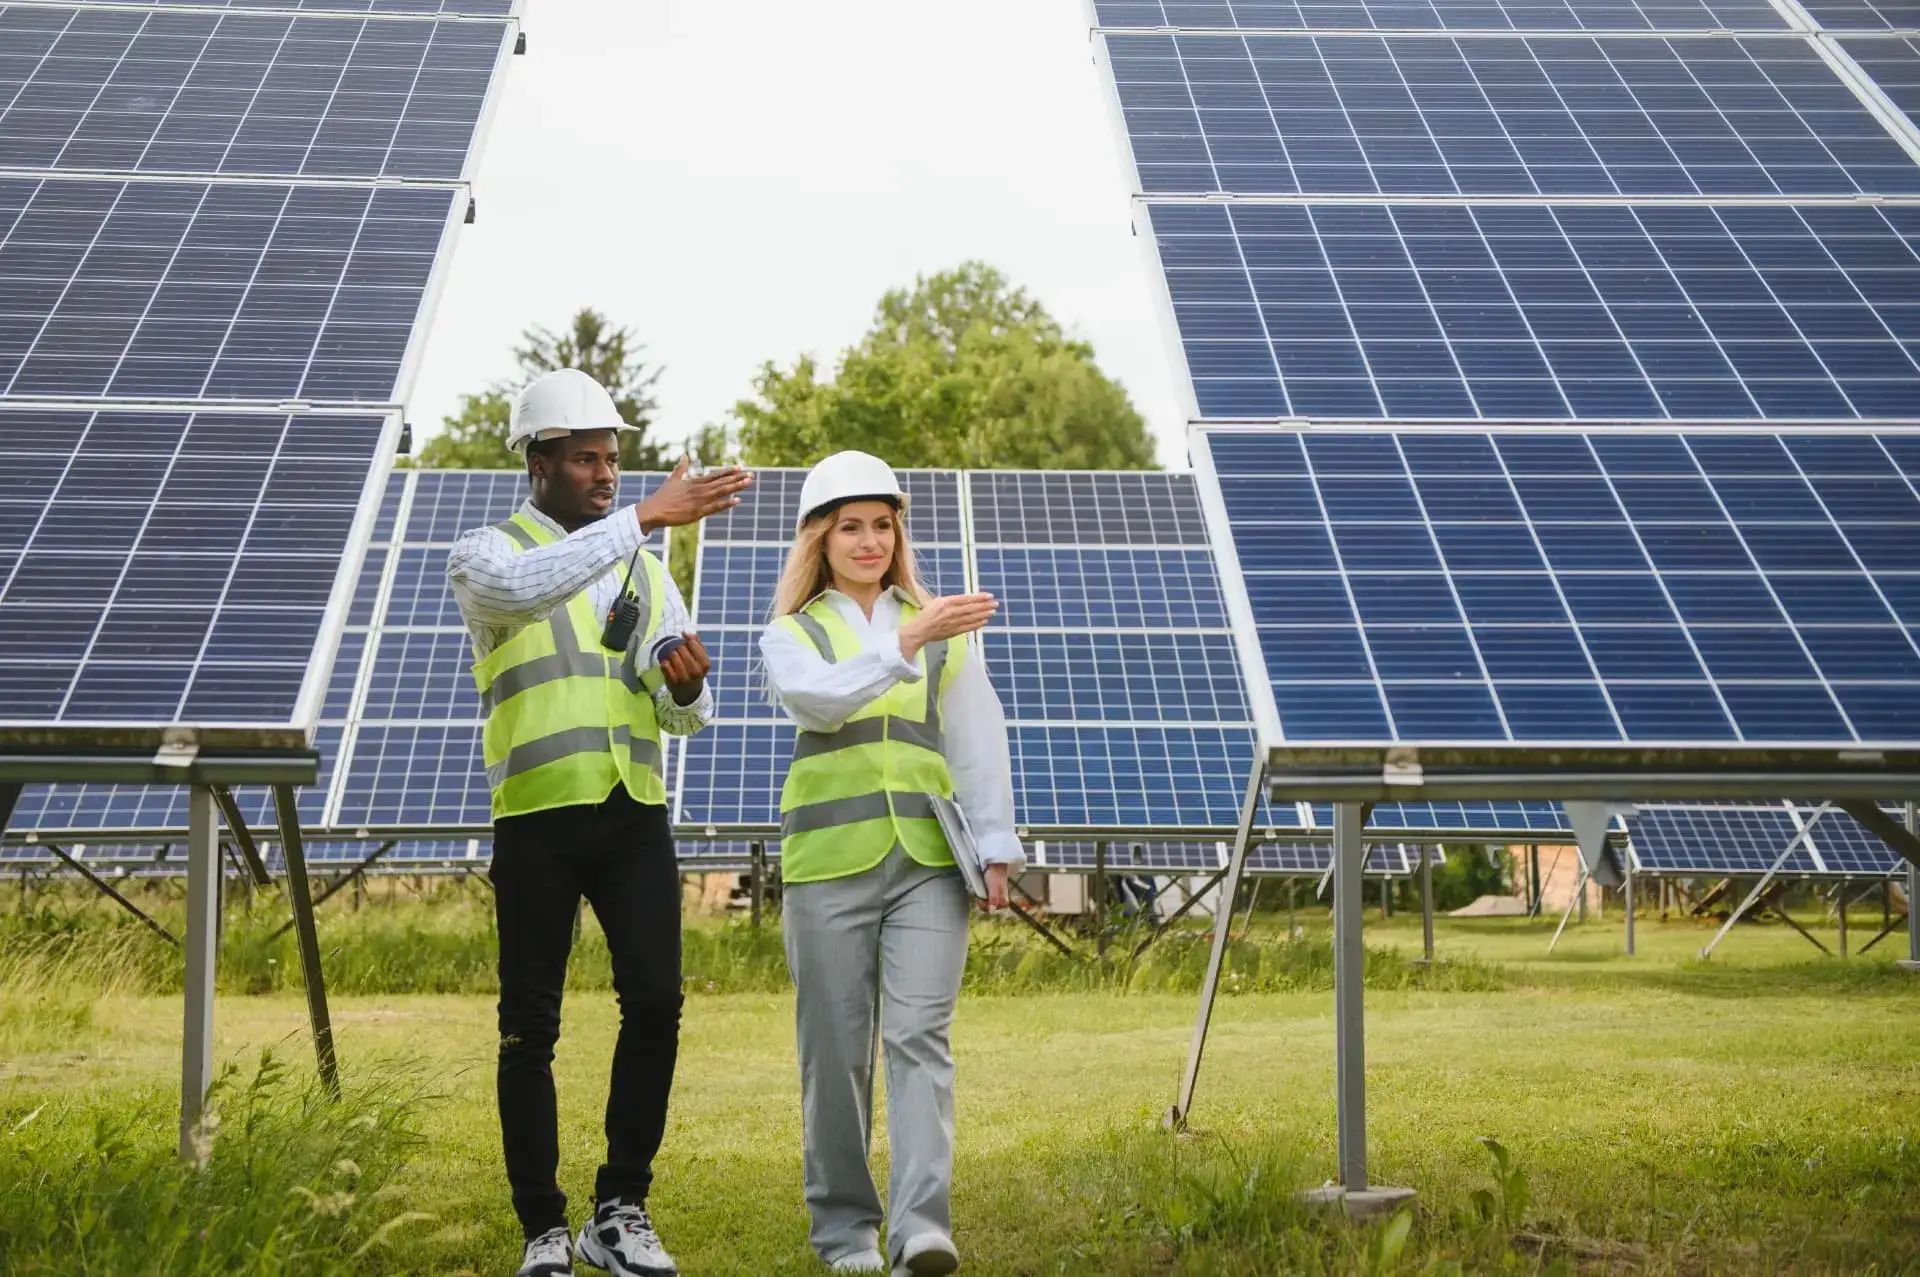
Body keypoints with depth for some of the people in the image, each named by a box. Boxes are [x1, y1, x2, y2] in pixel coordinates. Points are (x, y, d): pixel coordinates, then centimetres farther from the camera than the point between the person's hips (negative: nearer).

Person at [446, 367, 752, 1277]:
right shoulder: (486, 554, 2)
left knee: (655, 1004, -5)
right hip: (537, 820, -3)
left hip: (636, 817, 4)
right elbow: (525, 587, -25)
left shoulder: (645, 571, 17)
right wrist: (645, 518, -31)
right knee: (531, 1024, 1)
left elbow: (686, 717, 13)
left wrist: (687, 684, -12)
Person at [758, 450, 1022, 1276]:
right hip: (830, 861, 0)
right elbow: (819, 697, -14)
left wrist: (995, 848, -2)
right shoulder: (791, 635, 9)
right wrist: (906, 643, -27)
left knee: (920, 1039, -11)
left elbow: (978, 744, 9)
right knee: (837, 1052, 3)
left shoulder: (945, 632, 14)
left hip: (928, 861, 1)